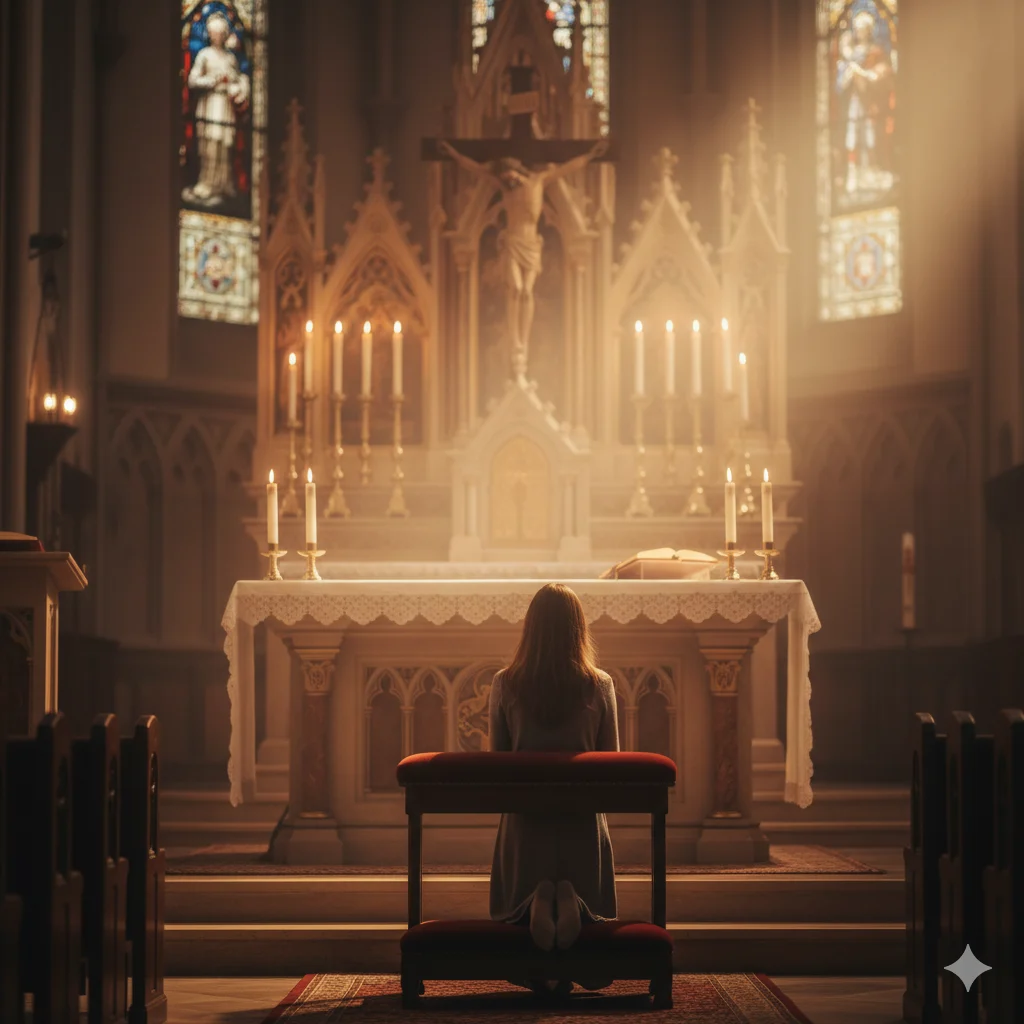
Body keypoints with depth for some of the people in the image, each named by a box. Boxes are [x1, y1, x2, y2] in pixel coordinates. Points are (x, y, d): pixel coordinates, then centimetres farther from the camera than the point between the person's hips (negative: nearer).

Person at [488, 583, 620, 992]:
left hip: (525, 822, 0)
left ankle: (538, 905, -18)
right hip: (582, 822, 0)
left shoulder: (505, 684, -6)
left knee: (514, 915, 18)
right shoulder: (599, 686, -7)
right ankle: (572, 904, -21)